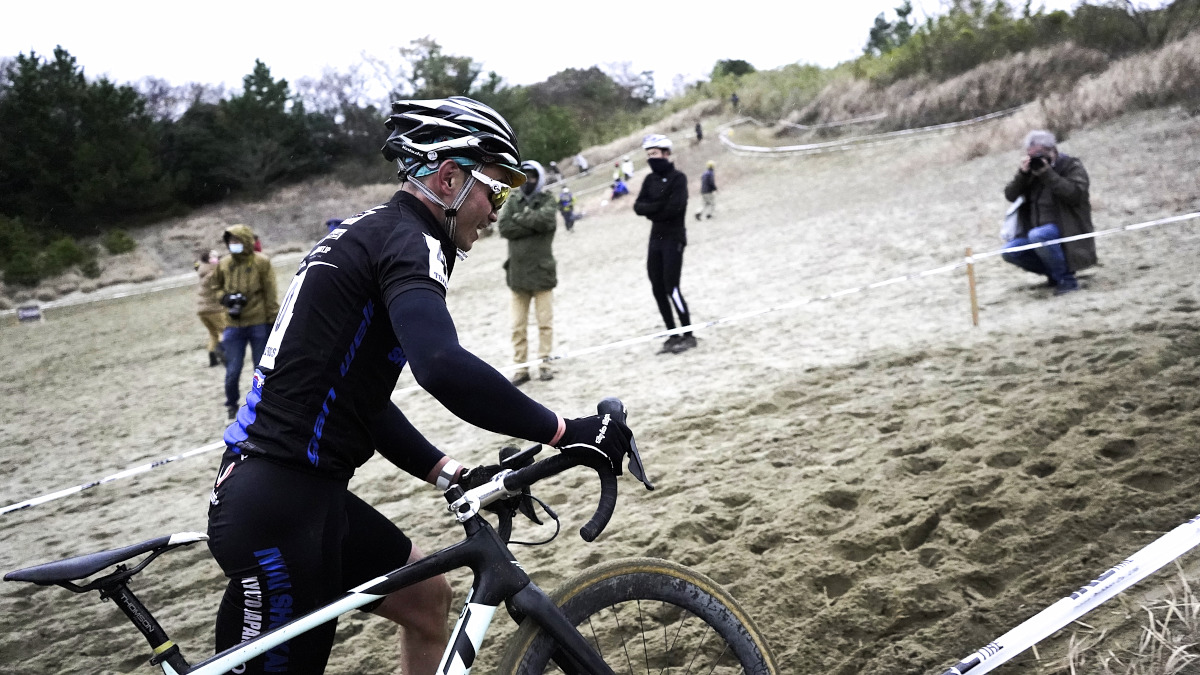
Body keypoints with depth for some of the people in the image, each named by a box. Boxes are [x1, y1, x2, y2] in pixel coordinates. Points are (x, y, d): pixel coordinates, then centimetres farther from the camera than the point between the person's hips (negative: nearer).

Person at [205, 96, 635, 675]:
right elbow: (444, 367, -33)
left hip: (307, 493, 10)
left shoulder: (370, 234, 18)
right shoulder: (407, 240, -13)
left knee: (426, 598, 20)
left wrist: (451, 474, 11)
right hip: (277, 506, -10)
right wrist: (566, 432, -24)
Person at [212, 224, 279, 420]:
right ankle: (231, 405, 21)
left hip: (259, 324, -2)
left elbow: (271, 293, -3)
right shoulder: (223, 264, 5)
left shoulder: (261, 262, -5)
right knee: (232, 371, 0)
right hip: (233, 325, 2)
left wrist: (272, 319, -5)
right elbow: (216, 288, 18)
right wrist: (225, 298, -4)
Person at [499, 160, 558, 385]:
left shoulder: (547, 201, 3)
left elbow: (545, 220, -17)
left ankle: (544, 363, 13)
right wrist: (532, 223, -11)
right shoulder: (512, 203, 10)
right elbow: (504, 228, -5)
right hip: (517, 272, 2)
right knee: (518, 325, 5)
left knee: (545, 322, 2)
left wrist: (520, 218, -8)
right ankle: (521, 367, 12)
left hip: (542, 271, -2)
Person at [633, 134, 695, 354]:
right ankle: (673, 334, 15)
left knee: (671, 287, -10)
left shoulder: (677, 178, -9)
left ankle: (688, 335, -1)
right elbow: (638, 206, 1)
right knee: (657, 289, 6)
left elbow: (675, 207, -20)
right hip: (656, 237, 7)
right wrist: (658, 207, -15)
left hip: (673, 237, -7)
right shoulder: (650, 180, 10)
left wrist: (651, 211, -8)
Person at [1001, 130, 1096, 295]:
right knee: (1009, 251, -8)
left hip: (1067, 228, -7)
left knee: (1038, 235, -35)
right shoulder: (1032, 169, 12)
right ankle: (1054, 273, 8)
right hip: (1037, 231, 7)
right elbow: (1010, 195, 4)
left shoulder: (1071, 165, -3)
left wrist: (1047, 173, -22)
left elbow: (1075, 194, -21)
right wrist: (1022, 173, -12)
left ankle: (1066, 278, -18)